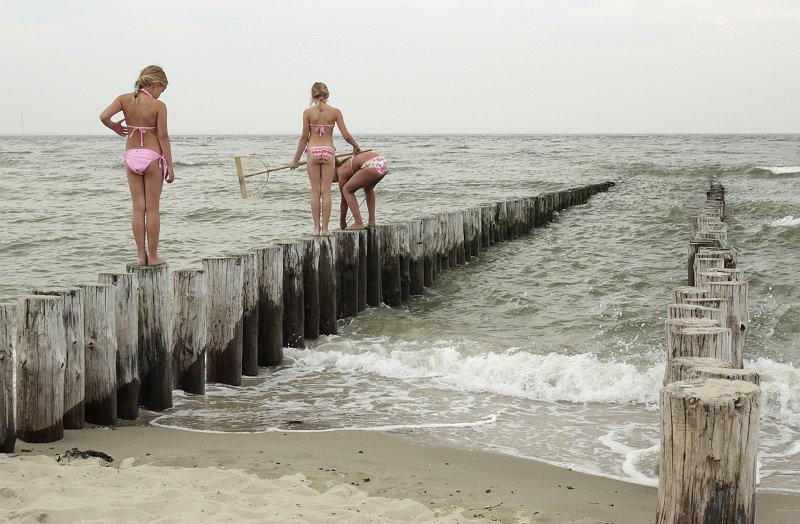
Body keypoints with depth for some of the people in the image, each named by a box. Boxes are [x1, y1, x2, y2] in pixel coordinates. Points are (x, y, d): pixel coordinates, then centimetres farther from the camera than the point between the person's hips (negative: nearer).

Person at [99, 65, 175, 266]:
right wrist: (169, 166, -5)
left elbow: (104, 116, -14)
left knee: (138, 208, 9)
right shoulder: (158, 106, -10)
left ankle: (141, 255, 8)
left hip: (132, 157, 4)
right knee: (152, 209, 4)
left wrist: (115, 127, 8)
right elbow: (163, 136, -11)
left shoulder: (125, 99, -1)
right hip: (152, 157, -3)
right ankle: (152, 256, 6)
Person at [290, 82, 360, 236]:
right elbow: (346, 135, -1)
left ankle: (317, 228, 5)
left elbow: (304, 137, -1)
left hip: (313, 151, -1)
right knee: (326, 191, 4)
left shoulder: (308, 112, -3)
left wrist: (296, 159, 6)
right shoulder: (335, 112, -1)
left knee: (315, 191, 5)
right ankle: (325, 228, 3)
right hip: (328, 152, 1)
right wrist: (356, 146, 19)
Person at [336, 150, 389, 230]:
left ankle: (359, 223, 1)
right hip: (384, 163, 9)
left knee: (347, 190, 8)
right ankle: (372, 222, 28)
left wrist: (342, 221, 25)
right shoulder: (348, 164, 31)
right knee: (368, 188, 35)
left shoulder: (341, 172, 10)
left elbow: (344, 200, 14)